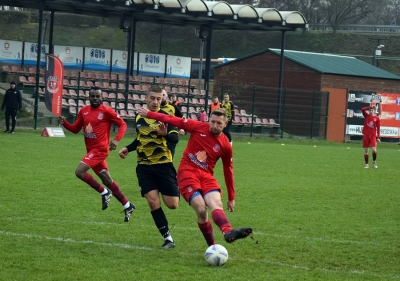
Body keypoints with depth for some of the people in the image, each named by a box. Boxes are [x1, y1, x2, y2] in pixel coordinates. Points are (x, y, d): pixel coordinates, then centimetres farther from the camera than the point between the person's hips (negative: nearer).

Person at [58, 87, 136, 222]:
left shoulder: (106, 111, -9)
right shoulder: (84, 111, 9)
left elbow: (122, 124, -5)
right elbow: (76, 129, 14)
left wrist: (116, 140, -20)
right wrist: (64, 123, -4)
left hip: (100, 149, -7)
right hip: (91, 150, 7)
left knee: (80, 171, -18)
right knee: (107, 180, 11)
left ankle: (104, 193, -2)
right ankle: (127, 206, 22)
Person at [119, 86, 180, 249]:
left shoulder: (165, 117, -6)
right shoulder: (139, 117, 8)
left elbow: (175, 138, -20)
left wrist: (165, 134, -41)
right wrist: (128, 149, 10)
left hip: (163, 164, -3)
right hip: (144, 166, 3)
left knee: (172, 205, -6)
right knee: (153, 201, -13)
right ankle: (168, 238, -4)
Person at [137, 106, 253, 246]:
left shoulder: (225, 145, 4)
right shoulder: (198, 127, 1)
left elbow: (228, 170, 14)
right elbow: (175, 120, 9)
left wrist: (231, 197, 17)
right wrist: (149, 114, 13)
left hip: (206, 175, 2)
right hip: (187, 172, -2)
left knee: (216, 203, -27)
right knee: (201, 209, -22)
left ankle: (229, 232, -50)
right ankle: (212, 246, -24)